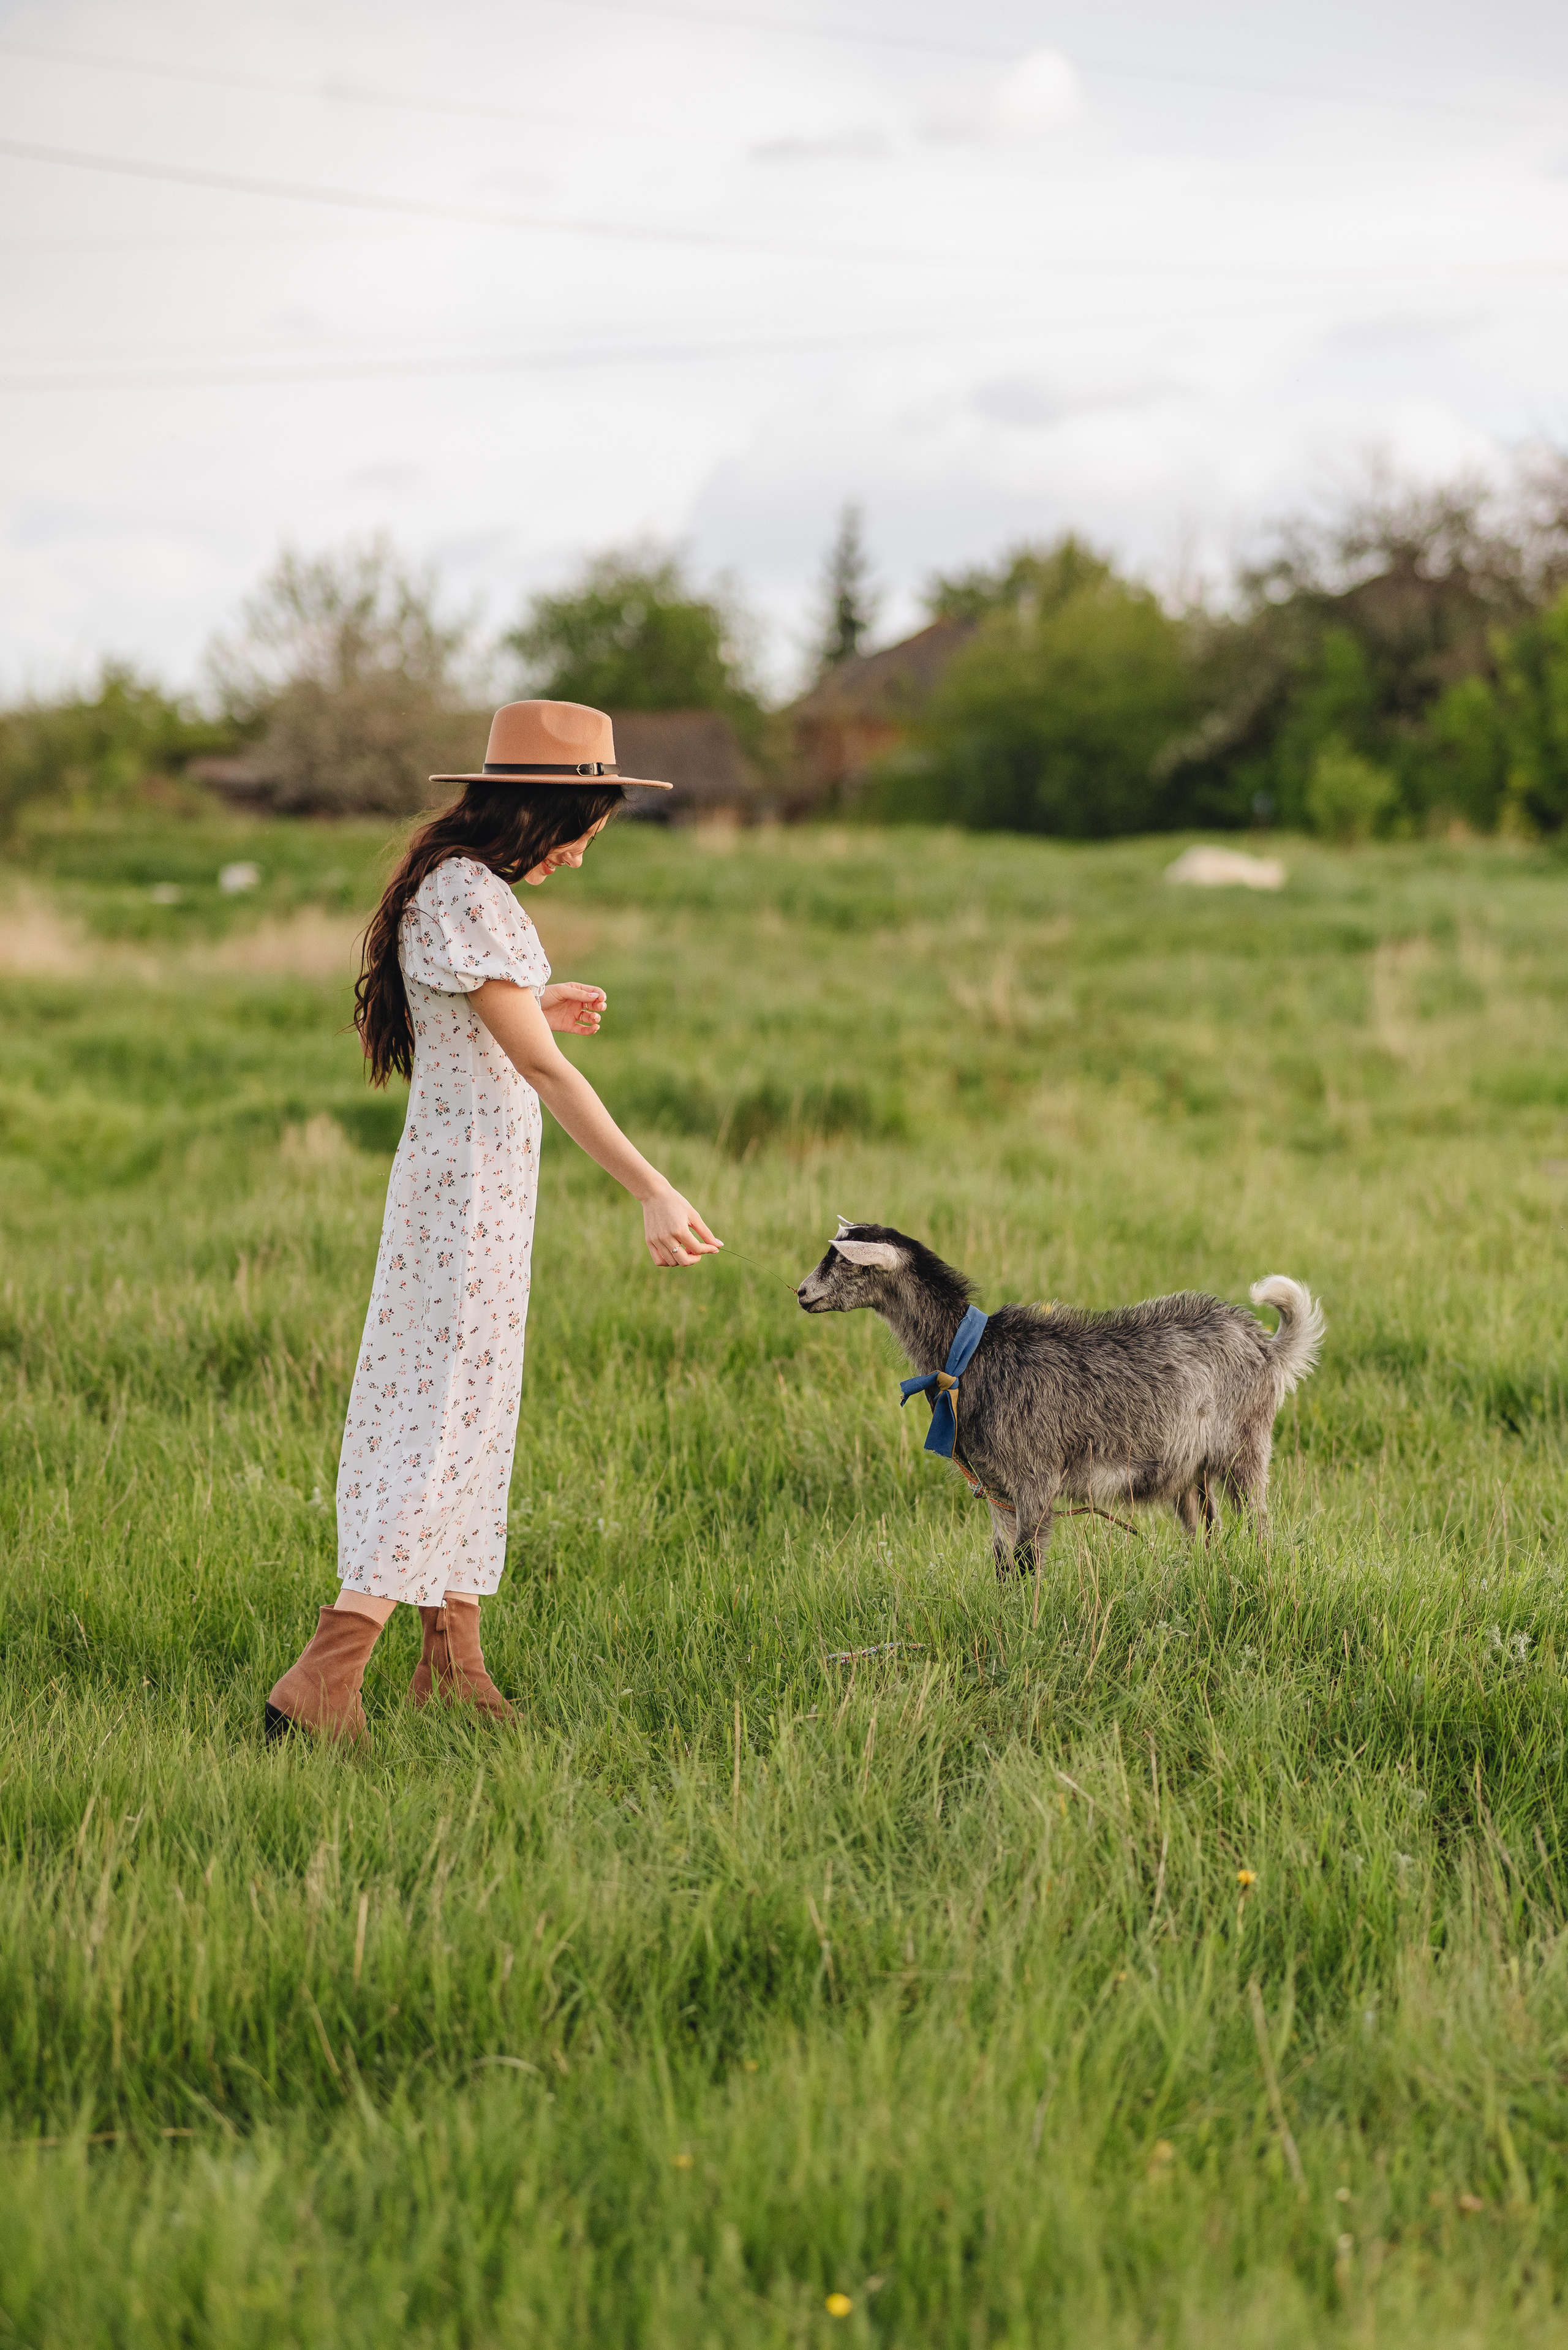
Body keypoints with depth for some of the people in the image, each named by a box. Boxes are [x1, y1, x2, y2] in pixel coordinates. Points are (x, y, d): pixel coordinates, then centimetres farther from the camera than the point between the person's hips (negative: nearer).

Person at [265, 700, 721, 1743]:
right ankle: (323, 1680, -11)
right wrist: (653, 1190, -22)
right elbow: (543, 1070, -22)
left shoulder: (451, 886, 12)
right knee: (446, 1418, -9)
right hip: (474, 1179, -10)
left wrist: (535, 1010, 14)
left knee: (475, 1417, 14)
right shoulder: (469, 899, -18)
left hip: (462, 1176, 10)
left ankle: (453, 1663, 20)